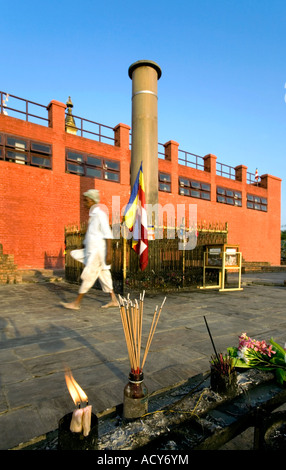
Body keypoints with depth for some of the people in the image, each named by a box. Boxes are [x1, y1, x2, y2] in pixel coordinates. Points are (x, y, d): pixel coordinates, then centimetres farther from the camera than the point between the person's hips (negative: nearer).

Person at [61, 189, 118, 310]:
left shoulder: (100, 214, -12)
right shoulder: (92, 215, 16)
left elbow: (108, 235, -17)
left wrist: (109, 253, -21)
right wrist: (85, 249, 23)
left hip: (98, 252, -9)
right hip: (92, 251, 9)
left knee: (88, 276, -4)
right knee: (103, 276, 12)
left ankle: (76, 303, 4)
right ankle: (113, 300, 20)